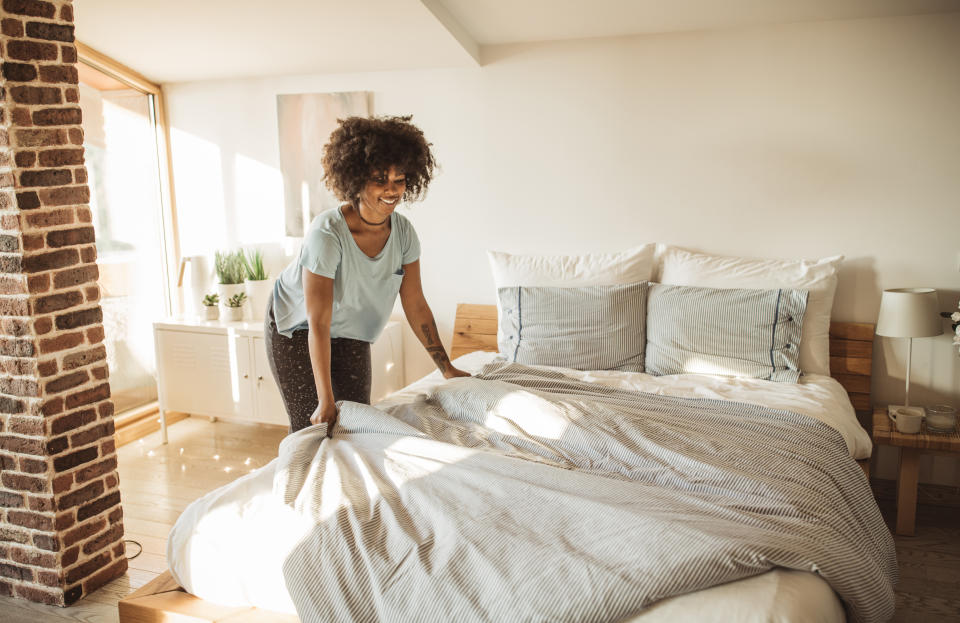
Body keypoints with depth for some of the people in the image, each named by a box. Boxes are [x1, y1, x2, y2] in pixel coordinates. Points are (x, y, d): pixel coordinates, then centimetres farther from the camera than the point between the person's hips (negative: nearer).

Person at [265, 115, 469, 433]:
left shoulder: (403, 232, -17)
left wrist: (447, 368, -4)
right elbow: (318, 325, -32)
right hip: (296, 327, -5)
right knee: (312, 427, -2)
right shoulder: (327, 234, -34)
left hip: (350, 332, 5)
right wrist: (326, 401, -31)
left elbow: (416, 306, -7)